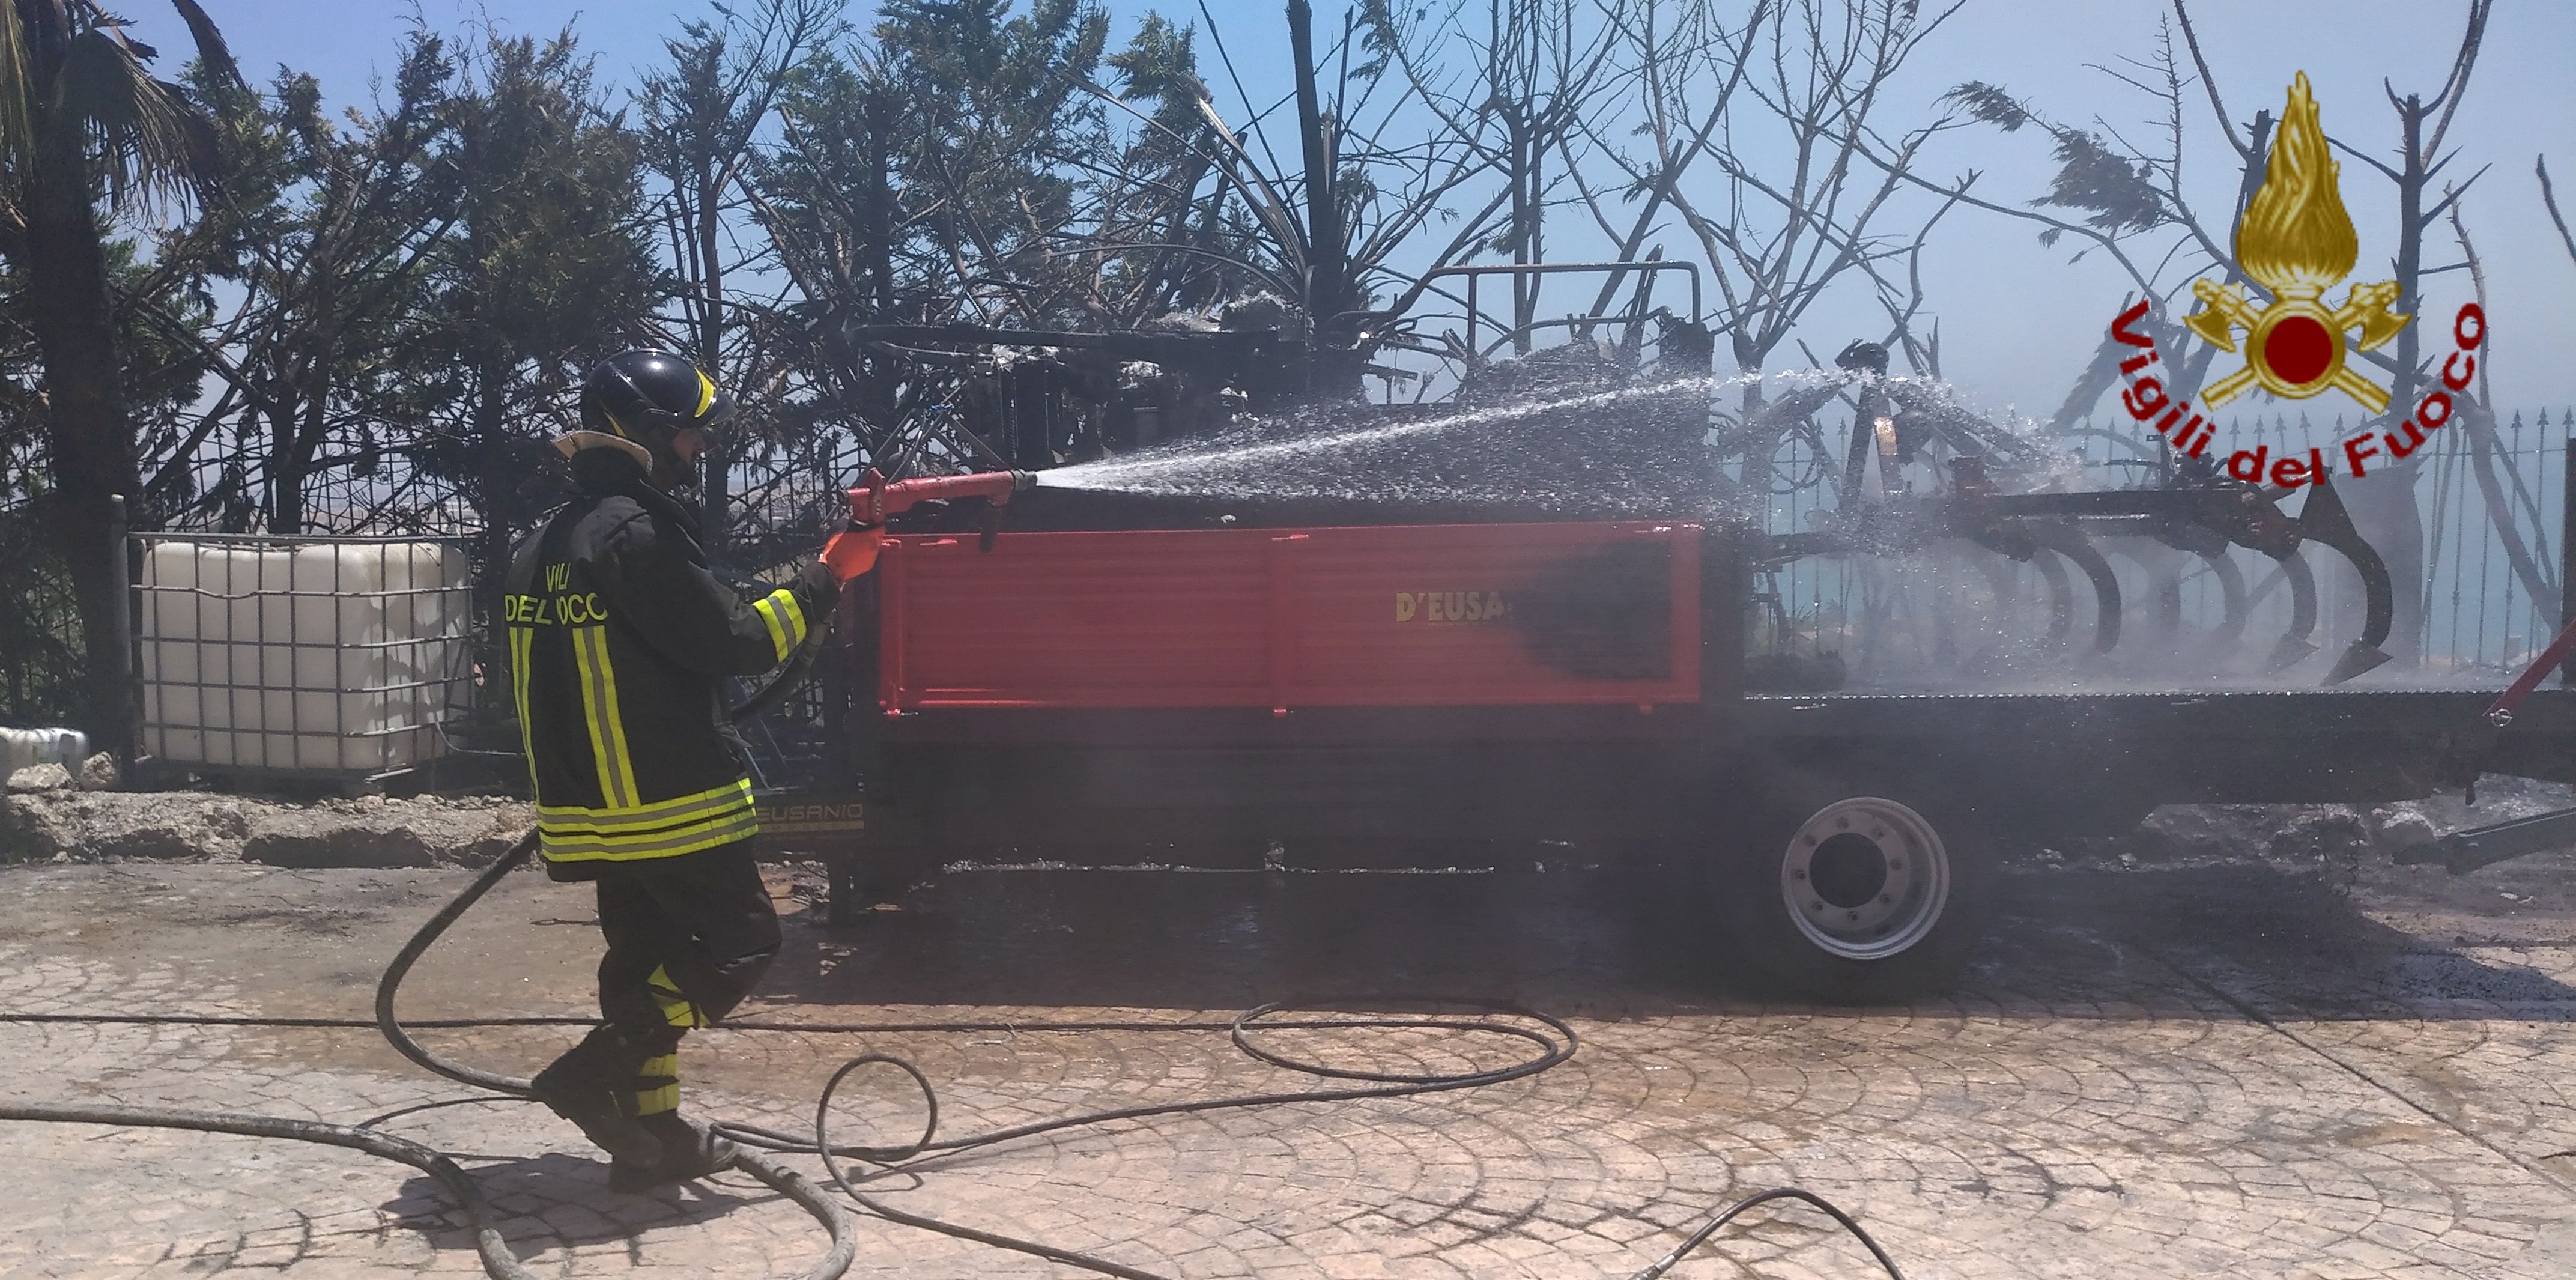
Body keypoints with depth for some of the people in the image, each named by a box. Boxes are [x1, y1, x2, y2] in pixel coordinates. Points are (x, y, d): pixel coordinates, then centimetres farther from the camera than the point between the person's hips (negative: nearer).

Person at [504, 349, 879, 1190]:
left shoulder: (543, 545, 14)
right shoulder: (635, 536, -16)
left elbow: (539, 686, 21)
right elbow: (736, 643, -16)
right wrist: (829, 577, -8)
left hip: (588, 807, 9)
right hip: (669, 805, -9)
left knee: (648, 958, 15)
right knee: (742, 943, -2)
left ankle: (649, 1134, 19)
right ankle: (596, 1072, -8)